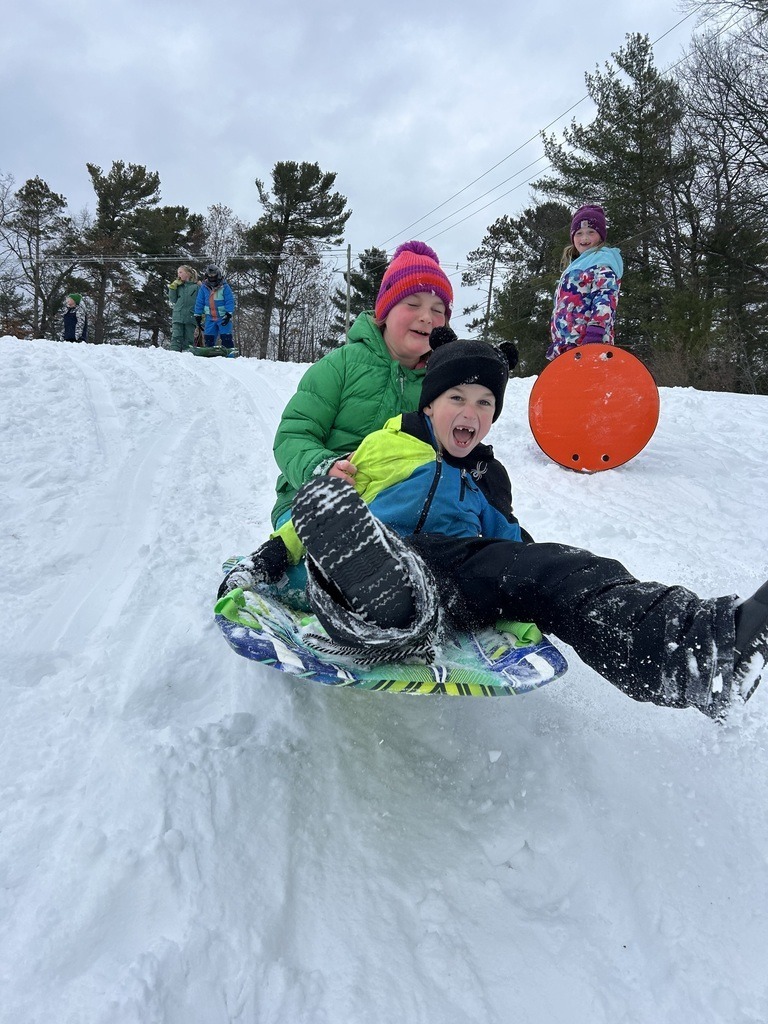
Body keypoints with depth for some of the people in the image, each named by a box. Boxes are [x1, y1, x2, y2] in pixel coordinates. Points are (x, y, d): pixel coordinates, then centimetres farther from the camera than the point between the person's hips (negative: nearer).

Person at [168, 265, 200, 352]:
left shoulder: (197, 286, 5)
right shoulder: (178, 286, 16)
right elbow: (173, 300, 13)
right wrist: (173, 287, 4)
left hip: (191, 317, -3)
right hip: (178, 317, 3)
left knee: (188, 339, 0)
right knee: (176, 338, -7)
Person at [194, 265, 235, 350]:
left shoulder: (224, 287, -3)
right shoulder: (203, 288, 7)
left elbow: (230, 301, -7)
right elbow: (199, 302, 11)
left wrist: (228, 314, -17)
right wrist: (197, 316, 7)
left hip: (223, 317, -4)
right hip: (210, 318, 4)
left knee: (226, 339, -10)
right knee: (208, 339, 5)